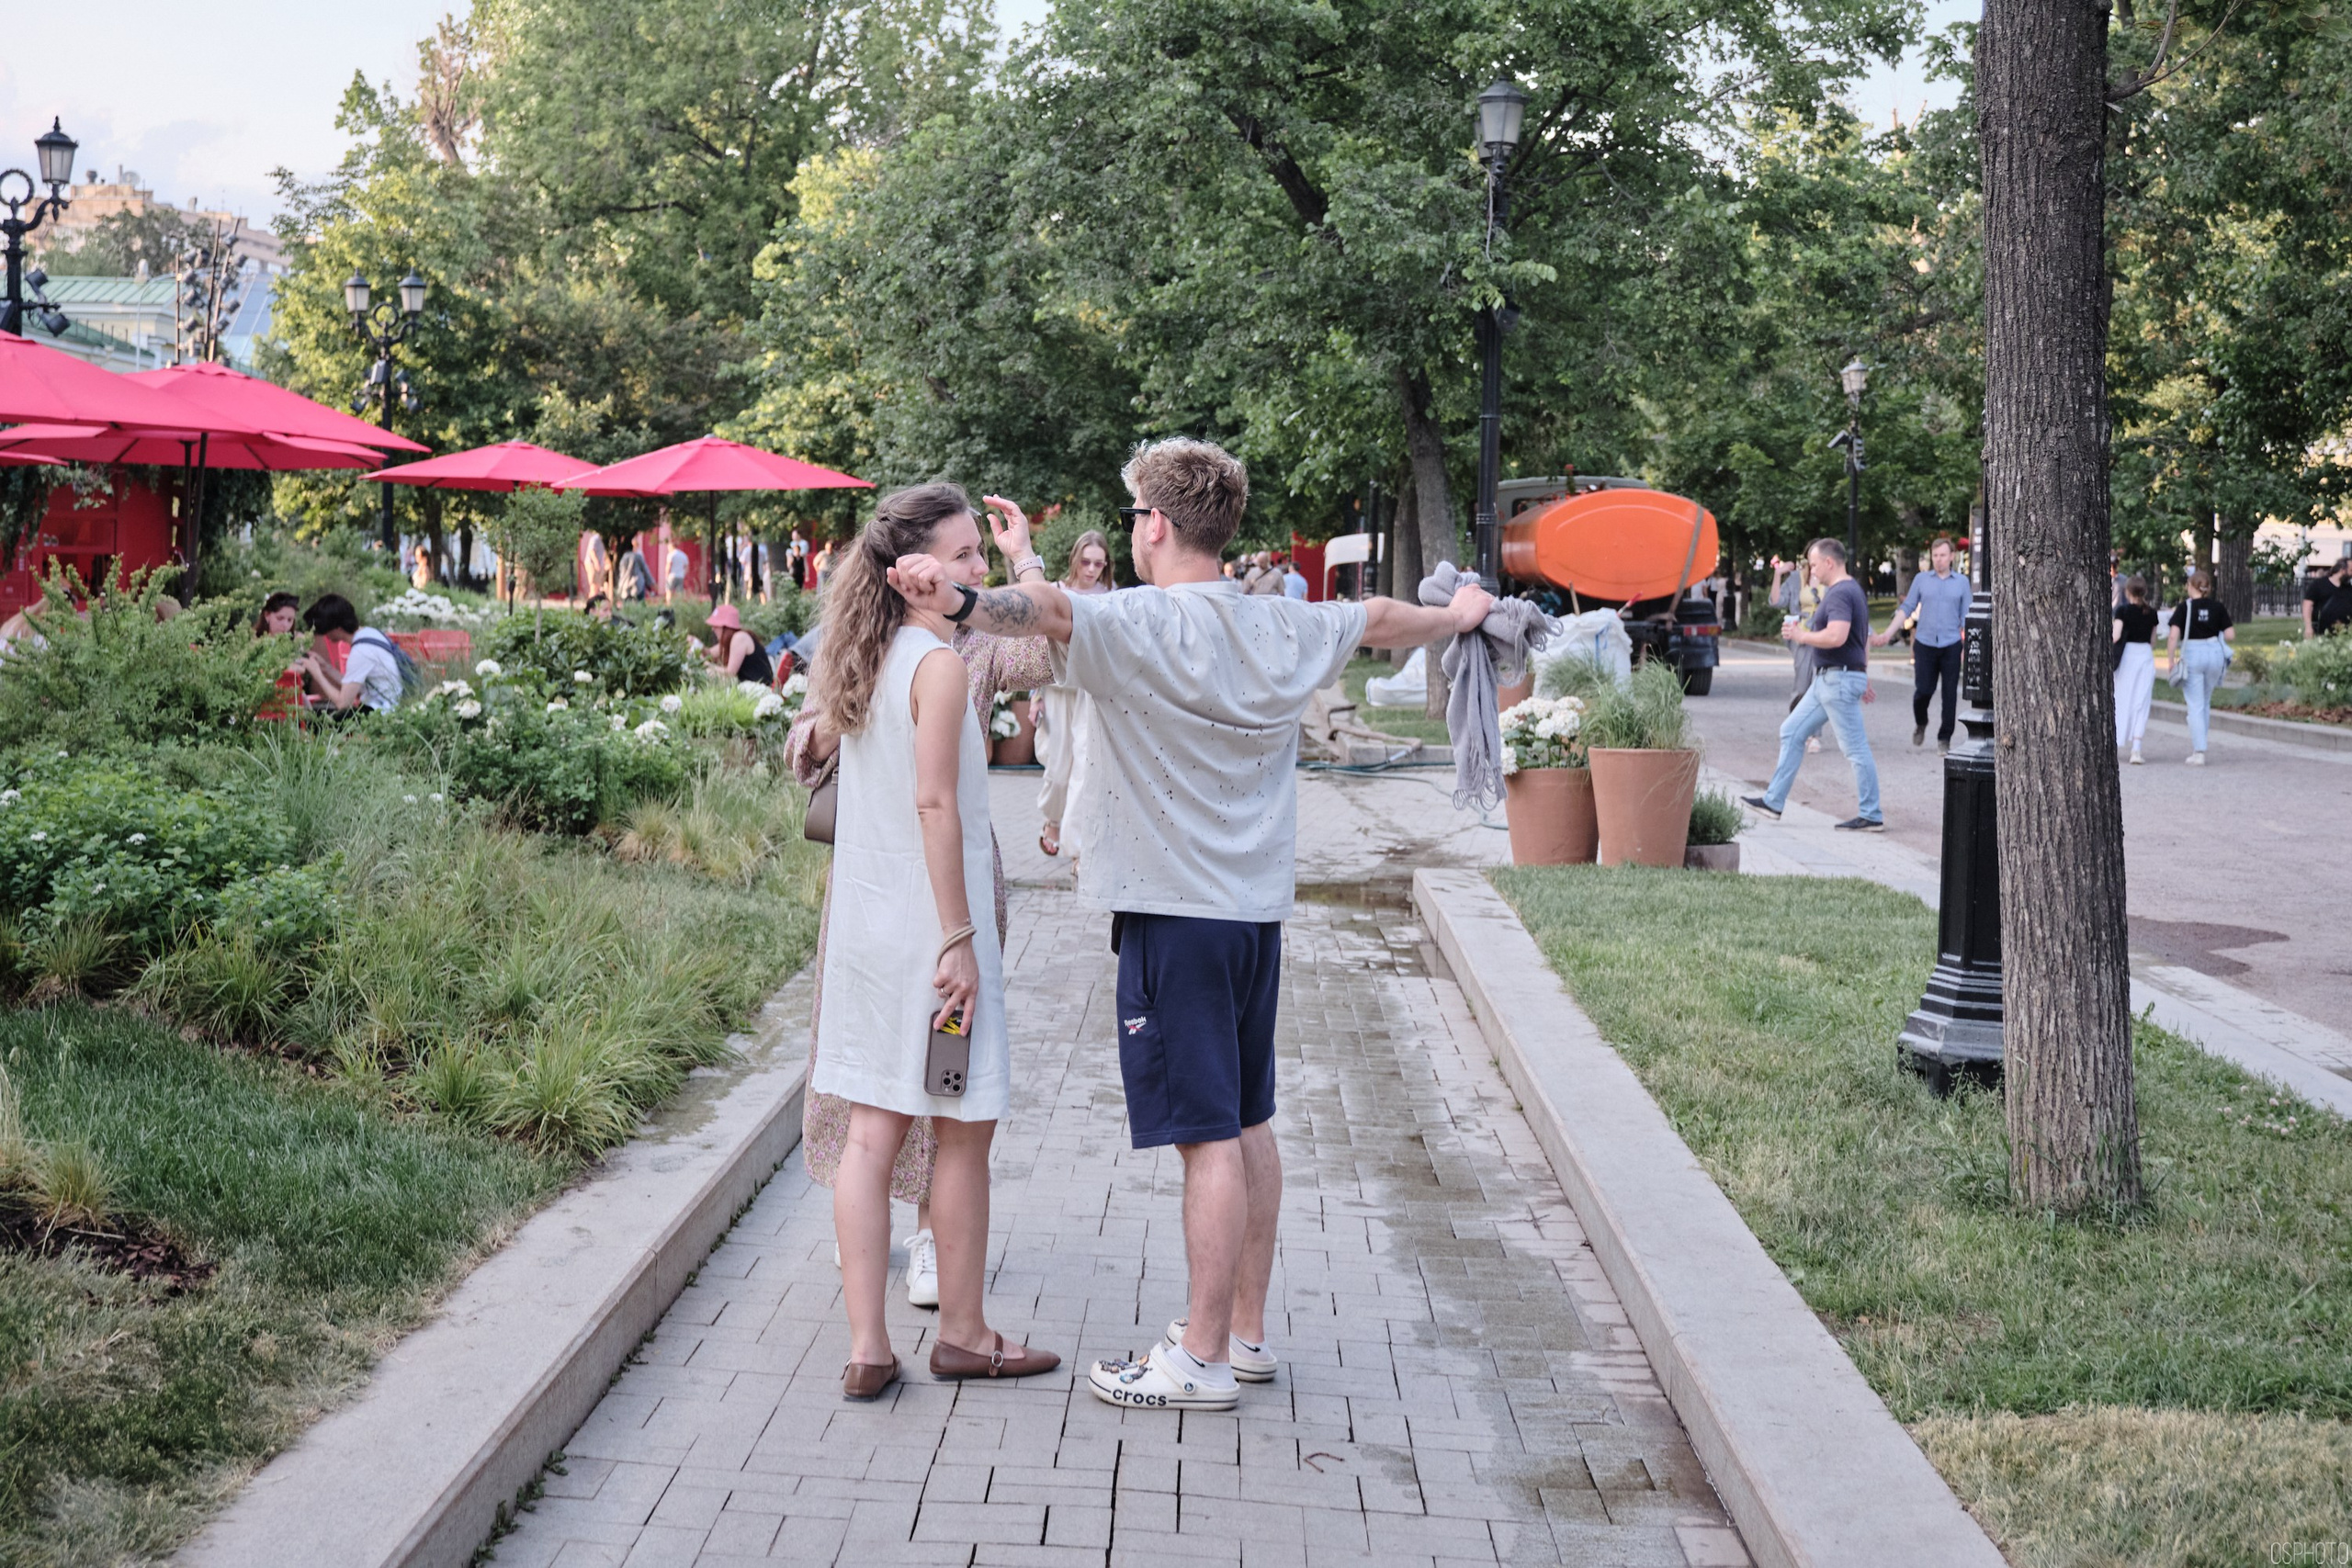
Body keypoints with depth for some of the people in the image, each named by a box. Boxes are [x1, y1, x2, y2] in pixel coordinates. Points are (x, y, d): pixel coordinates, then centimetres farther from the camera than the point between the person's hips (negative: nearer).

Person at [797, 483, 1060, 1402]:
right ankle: (961, 1333, 18)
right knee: (963, 1133, 6)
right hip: (928, 923, -8)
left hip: (865, 925, 8)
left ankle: (867, 1347, 9)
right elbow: (934, 801, -19)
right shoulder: (940, 663, -14)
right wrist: (959, 938, -17)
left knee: (872, 1133, 7)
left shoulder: (864, 659, 10)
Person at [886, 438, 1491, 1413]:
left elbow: (1050, 608, -35)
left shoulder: (1140, 624, -13)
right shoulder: (1286, 629, 9)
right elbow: (1381, 620, 28)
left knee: (1207, 1136, -5)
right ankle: (1247, 1332, 25)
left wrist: (963, 601, -54)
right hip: (1258, 905, 8)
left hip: (1176, 911, -7)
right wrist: (1457, 616, 49)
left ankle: (1202, 1360, 2)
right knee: (1248, 1123, 15)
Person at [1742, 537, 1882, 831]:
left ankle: (1871, 816, -1)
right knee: (1792, 732, 14)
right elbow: (1865, 637, 24)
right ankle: (1773, 801, 17)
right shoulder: (1852, 590, 17)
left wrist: (1801, 635, -16)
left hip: (1839, 679, -11)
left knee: (1856, 748, -6)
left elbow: (1836, 637, -30)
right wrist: (1864, 675, 27)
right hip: (1827, 679, 11)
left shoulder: (1839, 594, -17)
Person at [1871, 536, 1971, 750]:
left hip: (1951, 646, 0)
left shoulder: (1962, 581, 5)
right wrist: (1888, 634, 0)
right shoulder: (1921, 579, 6)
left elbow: (1966, 617, 7)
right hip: (1924, 644, 0)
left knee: (1950, 694, 1)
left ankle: (1944, 738, 12)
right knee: (1923, 690, -5)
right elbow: (1906, 608, 8)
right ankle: (1920, 724, 24)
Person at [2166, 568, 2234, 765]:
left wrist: (2171, 659, -6)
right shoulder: (2218, 607, 3)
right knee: (2205, 702, 19)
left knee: (2195, 705, 1)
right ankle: (2196, 747, 26)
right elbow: (2230, 636, 0)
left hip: (2192, 654, -3)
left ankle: (2198, 753, -2)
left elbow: (2174, 636, -15)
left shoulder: (2184, 607, -6)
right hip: (2214, 653, 3)